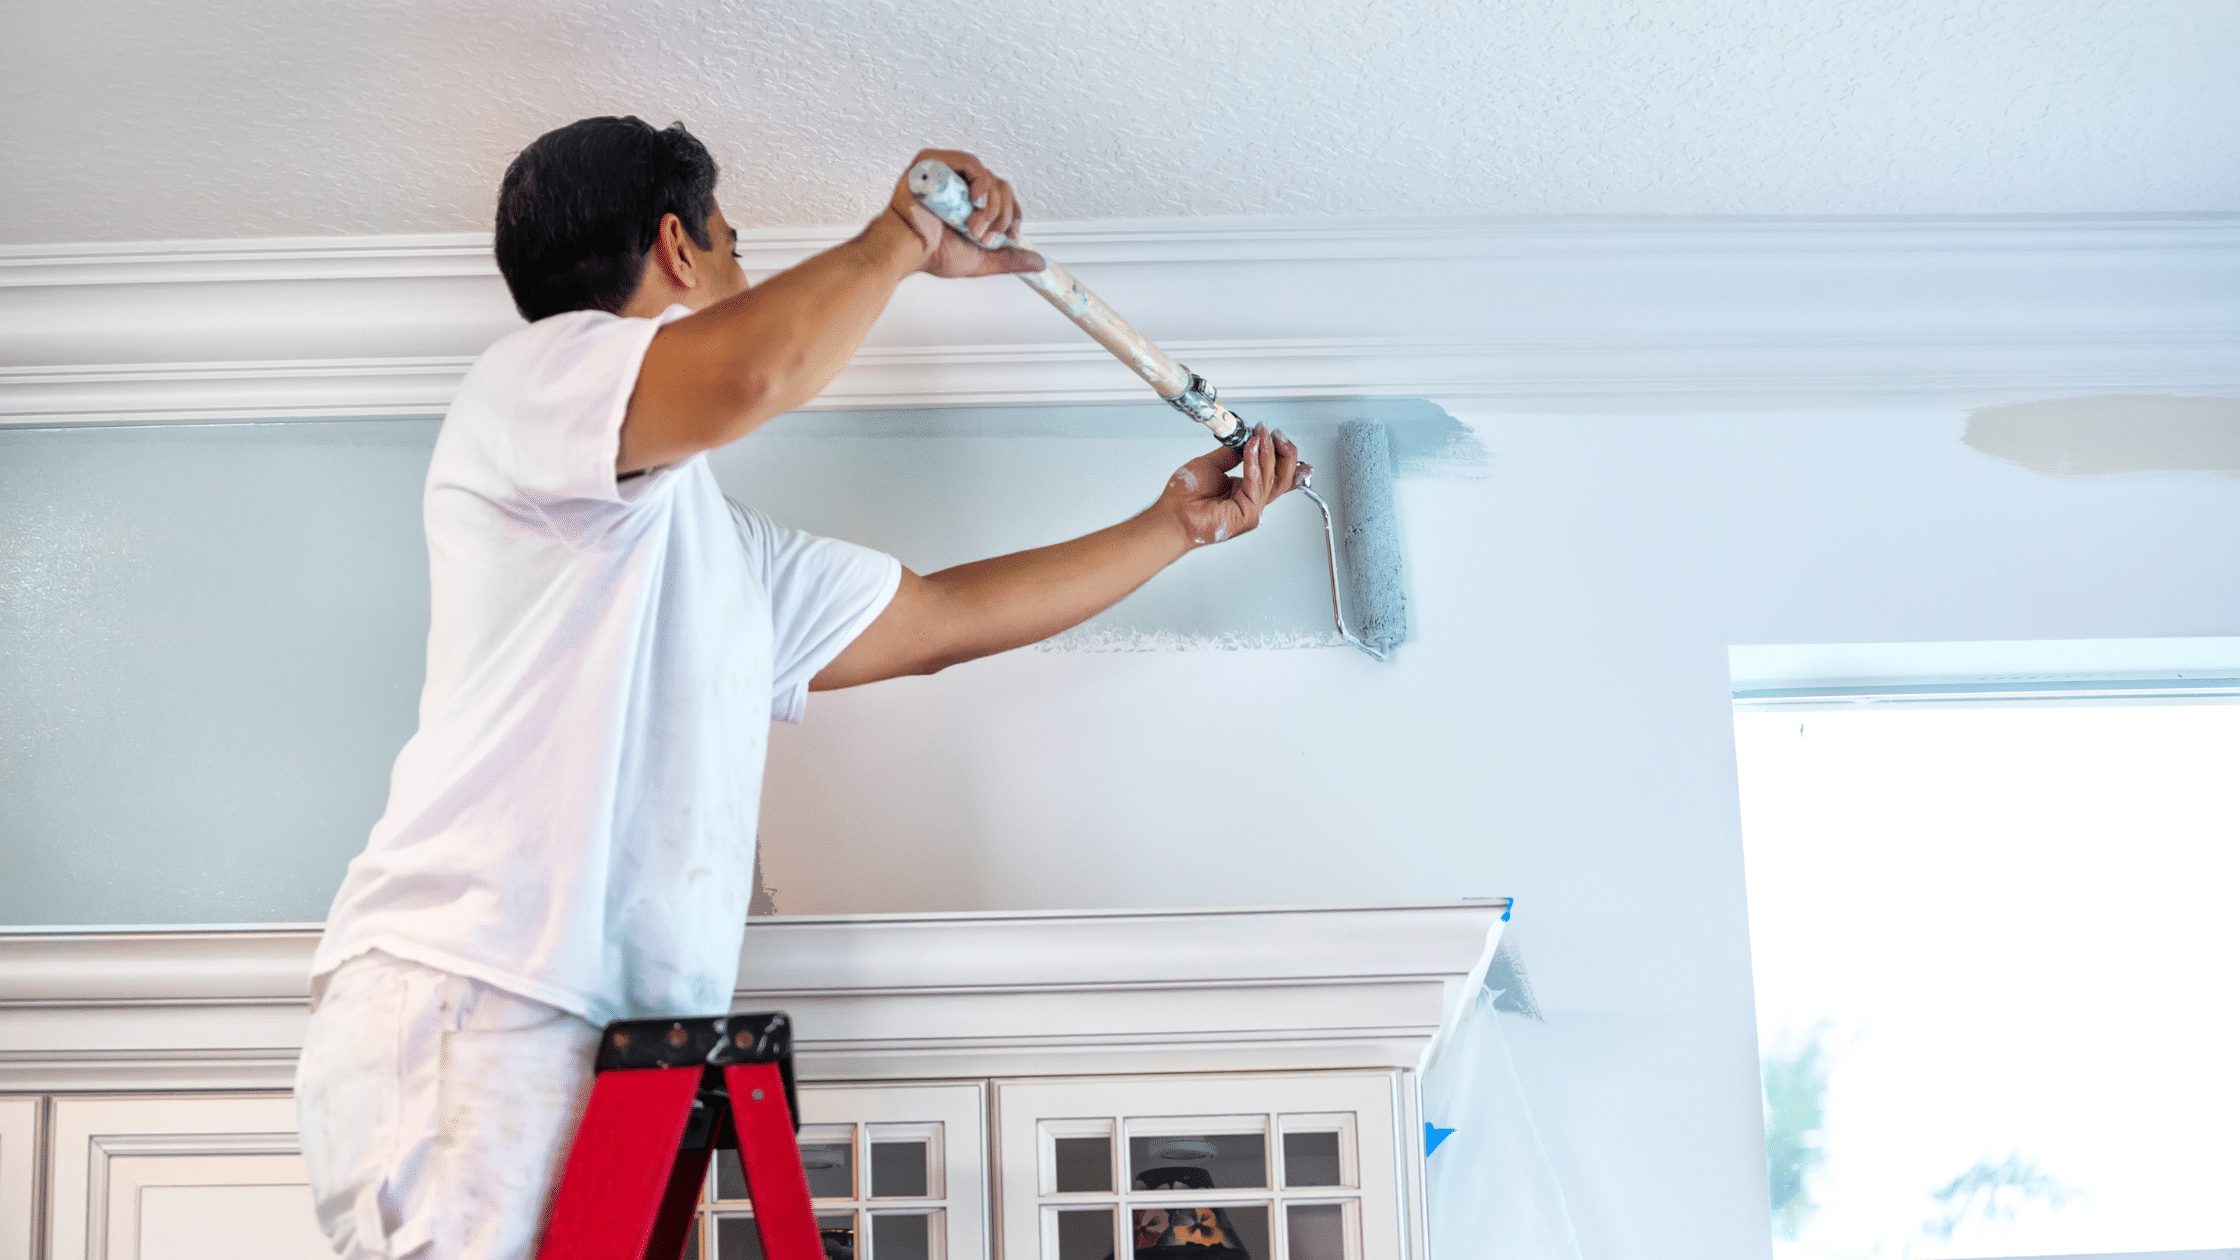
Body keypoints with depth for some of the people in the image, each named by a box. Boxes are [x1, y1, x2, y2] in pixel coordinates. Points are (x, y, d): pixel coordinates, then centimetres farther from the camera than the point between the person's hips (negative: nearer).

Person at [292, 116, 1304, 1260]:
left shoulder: (719, 543, 30)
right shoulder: (537, 371, 2)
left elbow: (942, 617, 35)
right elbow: (747, 374, -20)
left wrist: (1176, 525, 42)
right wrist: (900, 239, -2)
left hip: (616, 1033, 9)